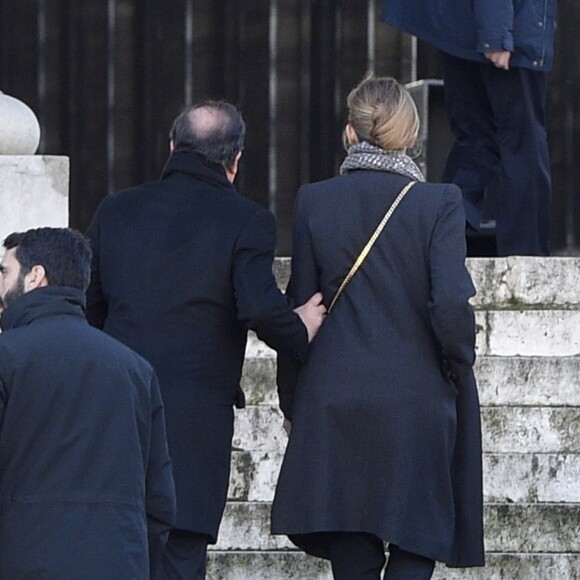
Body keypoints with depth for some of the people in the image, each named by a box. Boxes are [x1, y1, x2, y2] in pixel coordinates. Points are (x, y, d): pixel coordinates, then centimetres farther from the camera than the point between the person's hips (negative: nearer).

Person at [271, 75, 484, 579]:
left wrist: (292, 401, 13)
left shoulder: (315, 201, 1)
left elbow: (298, 310, 4)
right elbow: (451, 304, -13)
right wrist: (459, 369, 6)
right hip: (418, 401, -2)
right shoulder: (438, 203, -6)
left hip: (335, 406, 2)